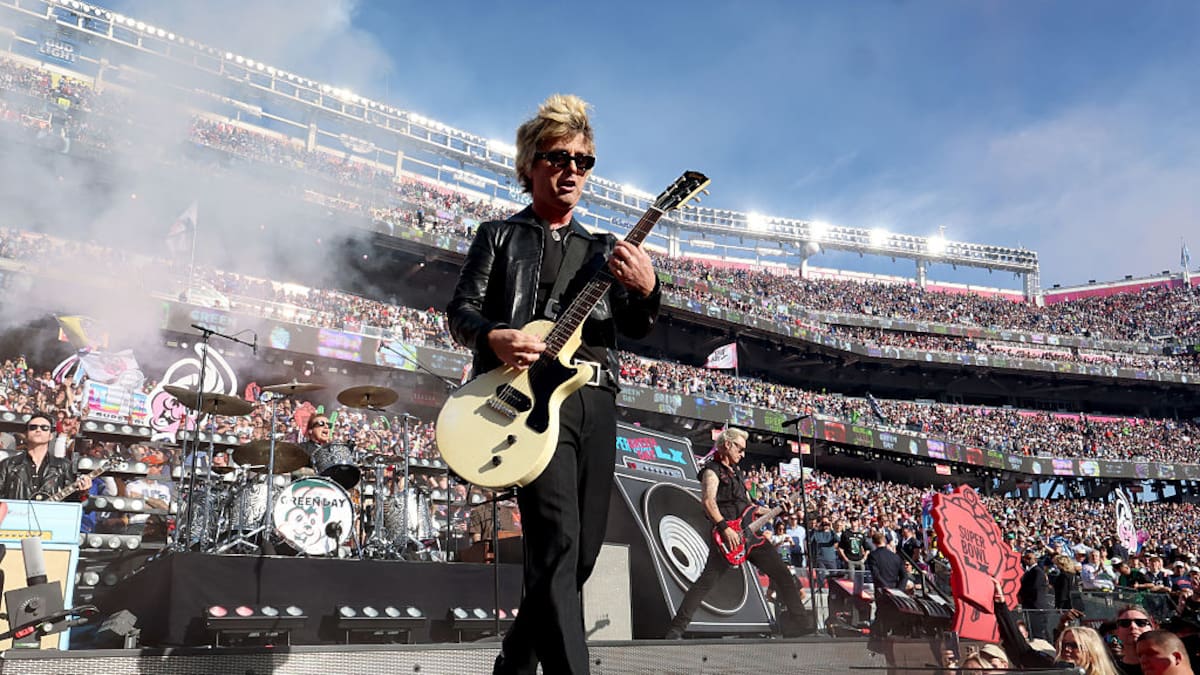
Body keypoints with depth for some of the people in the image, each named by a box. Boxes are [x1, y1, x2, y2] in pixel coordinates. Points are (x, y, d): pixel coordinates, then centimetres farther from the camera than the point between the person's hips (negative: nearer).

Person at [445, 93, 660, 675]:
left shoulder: (602, 250, 23)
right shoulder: (500, 235, 14)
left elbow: (635, 329, 12)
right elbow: (460, 309, 5)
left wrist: (646, 291, -10)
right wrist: (493, 337, -17)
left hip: (596, 398, 5)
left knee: (582, 551, 6)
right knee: (557, 539, -20)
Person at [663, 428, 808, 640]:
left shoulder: (737, 473, 25)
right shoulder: (713, 470, -2)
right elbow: (708, 501, -18)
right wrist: (725, 528, -27)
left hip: (747, 534, 8)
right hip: (727, 536, -8)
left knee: (782, 574, 2)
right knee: (707, 581, -13)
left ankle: (798, 621, 9)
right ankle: (676, 629, -9)